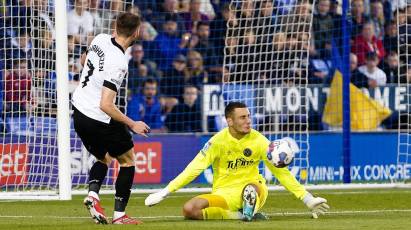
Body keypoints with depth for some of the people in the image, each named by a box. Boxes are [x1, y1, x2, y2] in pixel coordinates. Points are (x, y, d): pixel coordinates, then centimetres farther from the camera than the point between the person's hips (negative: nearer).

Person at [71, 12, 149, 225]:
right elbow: (106, 105, -27)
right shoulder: (118, 62, -26)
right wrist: (132, 124, -18)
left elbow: (84, 60, 21)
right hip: (99, 119, -8)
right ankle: (119, 214, 8)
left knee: (103, 159, 26)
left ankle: (93, 193, -1)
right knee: (127, 160, 12)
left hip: (79, 112, 8)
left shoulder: (100, 39, -3)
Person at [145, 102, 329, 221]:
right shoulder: (218, 141, -8)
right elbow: (195, 169, -9)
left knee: (252, 186, -40)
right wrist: (164, 193, -17)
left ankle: (248, 214, -14)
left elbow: (281, 172, 1)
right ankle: (240, 216, -19)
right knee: (189, 209, -27)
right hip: (224, 194, 2)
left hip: (252, 190, -2)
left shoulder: (259, 140, -5)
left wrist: (307, 199, -1)